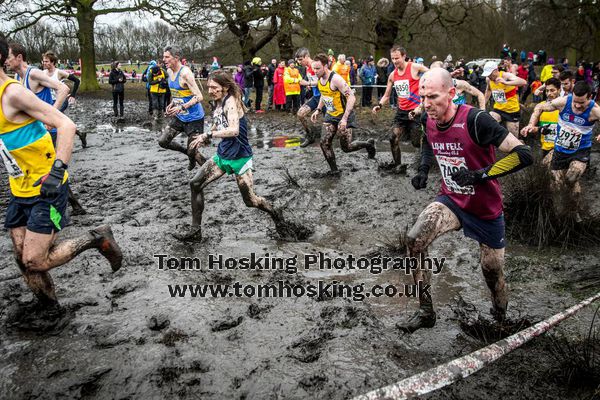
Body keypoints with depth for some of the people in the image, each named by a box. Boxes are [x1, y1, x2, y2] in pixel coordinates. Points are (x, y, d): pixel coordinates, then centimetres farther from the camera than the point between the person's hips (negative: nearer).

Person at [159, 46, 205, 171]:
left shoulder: (185, 73, -21)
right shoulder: (169, 72, 6)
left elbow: (199, 97, -27)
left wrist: (181, 107, -35)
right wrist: (171, 104, 6)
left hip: (194, 118, -9)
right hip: (179, 117, 9)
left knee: (192, 153, -5)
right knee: (163, 142, 10)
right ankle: (188, 152, 30)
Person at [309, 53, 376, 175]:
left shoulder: (336, 79, -26)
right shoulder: (319, 79, -1)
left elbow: (351, 98, -29)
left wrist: (344, 119, -33)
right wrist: (318, 110, 9)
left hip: (344, 115, -7)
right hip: (330, 115, 7)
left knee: (346, 147, 1)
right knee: (325, 143, -5)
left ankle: (368, 144, 28)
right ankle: (334, 170, 7)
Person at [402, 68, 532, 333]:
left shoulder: (475, 120, -26)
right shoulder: (427, 120, -7)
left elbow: (524, 154, -27)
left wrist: (479, 174, -32)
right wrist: (423, 168, 3)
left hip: (486, 209, -4)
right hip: (450, 201, 4)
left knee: (492, 273, 8)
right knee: (414, 240, -21)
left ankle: (501, 319, 40)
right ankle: (425, 312, -6)